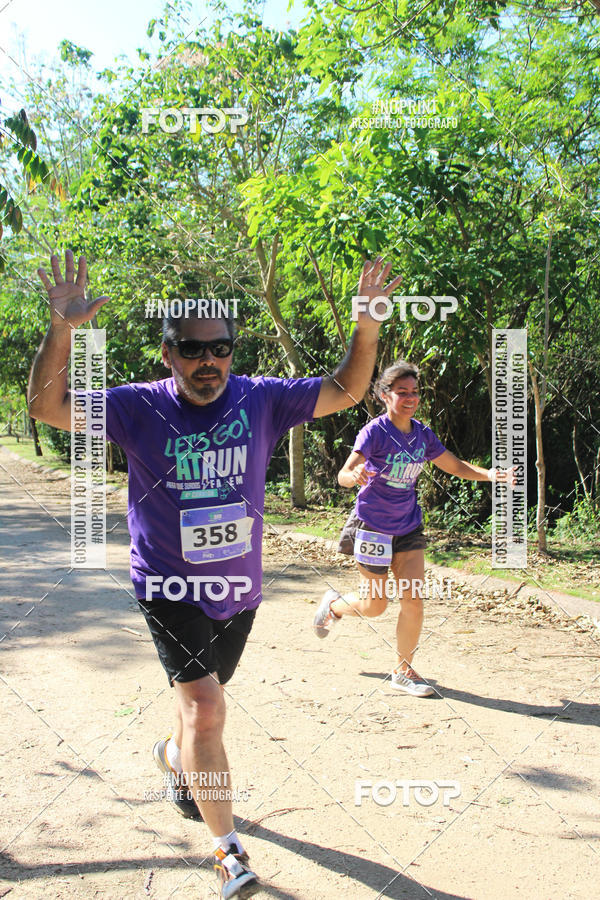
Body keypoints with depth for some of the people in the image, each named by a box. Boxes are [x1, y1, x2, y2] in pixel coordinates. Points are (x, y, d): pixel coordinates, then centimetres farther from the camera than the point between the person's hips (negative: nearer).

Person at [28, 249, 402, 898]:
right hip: (169, 588, -3)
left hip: (239, 587, 4)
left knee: (202, 695, 24)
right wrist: (62, 328, -30)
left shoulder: (260, 400, -6)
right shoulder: (140, 407, -11)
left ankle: (172, 757, 58)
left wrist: (367, 323, -16)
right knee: (206, 711, -13)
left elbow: (345, 391, -1)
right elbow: (47, 406, -15)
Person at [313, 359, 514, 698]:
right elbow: (344, 474, -26)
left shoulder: (422, 434, 1)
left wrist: (490, 474, -6)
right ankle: (333, 604, 37)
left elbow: (455, 466, 11)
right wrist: (355, 476, -51)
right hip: (373, 527, -5)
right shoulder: (375, 431, -17)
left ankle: (404, 671, 16)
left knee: (414, 601, -2)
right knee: (376, 606, 5)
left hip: (408, 528, 5)